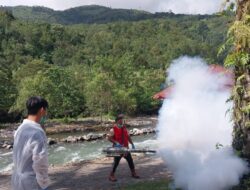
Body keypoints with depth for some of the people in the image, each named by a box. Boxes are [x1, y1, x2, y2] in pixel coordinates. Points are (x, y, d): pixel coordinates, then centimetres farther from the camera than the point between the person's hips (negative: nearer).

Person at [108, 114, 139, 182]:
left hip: (125, 148, 6)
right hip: (118, 149, -6)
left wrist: (132, 144, 8)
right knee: (116, 162, -3)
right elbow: (109, 138, -13)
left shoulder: (124, 128, 7)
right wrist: (116, 143, -24)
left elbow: (128, 136, 13)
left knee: (130, 160, 10)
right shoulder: (113, 129, -11)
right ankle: (111, 175, 10)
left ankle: (133, 173, 26)